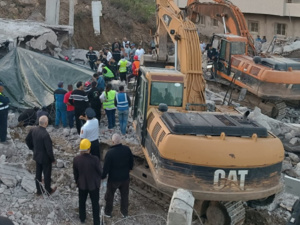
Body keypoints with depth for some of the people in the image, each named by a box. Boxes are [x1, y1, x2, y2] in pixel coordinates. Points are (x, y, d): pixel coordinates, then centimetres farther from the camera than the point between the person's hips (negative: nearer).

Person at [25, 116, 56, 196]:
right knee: (47, 174, 14)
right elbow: (49, 149, -26)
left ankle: (39, 190, 36)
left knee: (38, 173, 20)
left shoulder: (33, 130, -10)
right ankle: (48, 190, 33)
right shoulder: (45, 135, -32)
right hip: (45, 158, -6)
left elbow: (27, 140, 6)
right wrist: (53, 159, -12)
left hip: (37, 156, 7)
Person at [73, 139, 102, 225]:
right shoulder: (95, 159, -28)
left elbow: (75, 173, -4)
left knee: (82, 202, 26)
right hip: (93, 185, -3)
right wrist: (99, 181, 8)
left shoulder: (76, 159, -19)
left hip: (82, 184, 3)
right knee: (95, 204, 16)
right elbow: (99, 172, -13)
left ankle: (82, 218, 46)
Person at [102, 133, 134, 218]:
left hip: (113, 178, -3)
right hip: (125, 177, 3)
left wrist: (103, 176, -1)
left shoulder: (110, 152, -27)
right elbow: (131, 161, 2)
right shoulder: (127, 149, -14)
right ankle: (125, 212, 37)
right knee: (125, 195, 22)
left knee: (110, 195, 20)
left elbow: (106, 167, -18)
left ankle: (108, 212, 37)